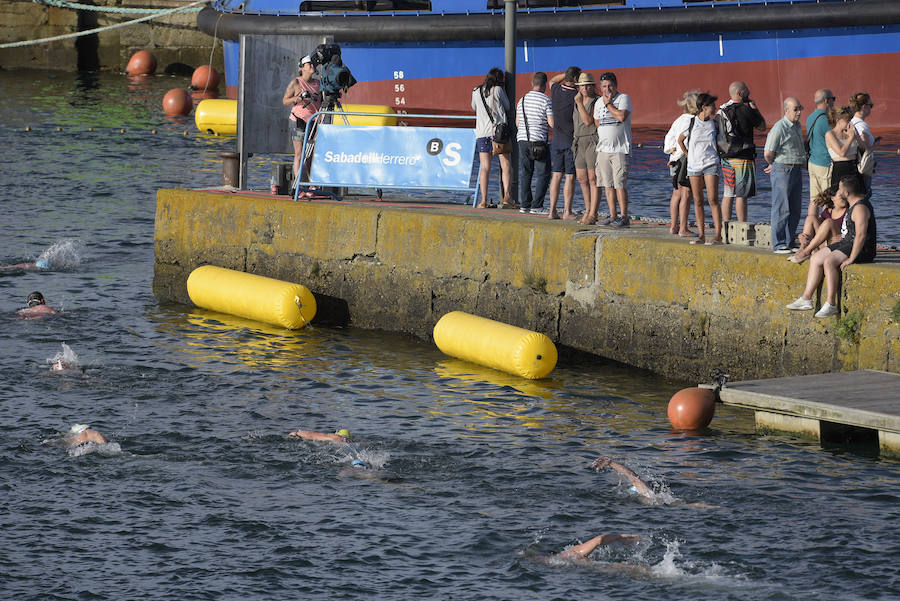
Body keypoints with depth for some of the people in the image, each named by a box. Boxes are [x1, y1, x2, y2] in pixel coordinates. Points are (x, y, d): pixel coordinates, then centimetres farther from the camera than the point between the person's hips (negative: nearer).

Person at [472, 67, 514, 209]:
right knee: (505, 165, -1)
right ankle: (506, 196, -15)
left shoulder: (476, 92, 12)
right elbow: (507, 106, 13)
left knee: (485, 168, 2)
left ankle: (483, 201, -5)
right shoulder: (498, 90, 1)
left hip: (482, 132, 3)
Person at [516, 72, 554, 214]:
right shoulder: (546, 101, -9)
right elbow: (552, 123, -13)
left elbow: (517, 123, 16)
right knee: (543, 174, 0)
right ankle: (536, 206, -7)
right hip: (539, 140, -6)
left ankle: (524, 205, 8)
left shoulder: (522, 100, 10)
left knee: (525, 173, 10)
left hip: (522, 139, 6)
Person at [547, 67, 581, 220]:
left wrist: (566, 74, 16)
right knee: (570, 177, -2)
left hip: (556, 140, 5)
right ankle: (567, 212, -3)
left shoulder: (556, 90, 2)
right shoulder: (576, 96, -15)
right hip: (572, 141, -5)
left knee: (556, 175, 7)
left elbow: (552, 81, 26)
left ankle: (552, 210, 6)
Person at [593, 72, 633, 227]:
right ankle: (612, 216, 11)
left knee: (619, 184, -10)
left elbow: (621, 116, -19)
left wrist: (608, 104, -9)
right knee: (608, 185, 5)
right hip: (603, 149, 6)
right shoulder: (599, 102, 17)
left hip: (619, 149, -6)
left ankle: (624, 217, -6)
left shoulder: (623, 98, -3)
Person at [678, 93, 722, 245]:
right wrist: (688, 156, 12)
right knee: (698, 201, 3)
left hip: (711, 164, -1)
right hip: (694, 165, 1)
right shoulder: (691, 123, 0)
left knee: (712, 200, -10)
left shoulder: (714, 124, 4)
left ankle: (718, 235, -11)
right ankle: (701, 235, 7)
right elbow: (680, 140, 15)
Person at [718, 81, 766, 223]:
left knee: (728, 194, 10)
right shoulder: (745, 110, -13)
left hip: (726, 158, 7)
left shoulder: (722, 110, 8)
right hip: (743, 158, -7)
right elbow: (762, 127, -1)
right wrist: (754, 107, 6)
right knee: (742, 195, -5)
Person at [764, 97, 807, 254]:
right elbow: (768, 153, -15)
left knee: (795, 211, 9)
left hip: (796, 170, 9)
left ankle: (789, 243, 15)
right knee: (782, 210, -7)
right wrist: (775, 166, 5)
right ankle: (779, 245, -5)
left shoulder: (797, 126, 15)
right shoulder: (779, 128, -14)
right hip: (783, 170, -9)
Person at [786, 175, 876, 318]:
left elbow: (861, 235, -29)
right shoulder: (852, 204, 14)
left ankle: (831, 304, -29)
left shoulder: (860, 208, -20)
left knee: (829, 262, -30)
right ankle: (806, 299, 0)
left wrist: (851, 259, -30)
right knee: (816, 259, 3)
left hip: (860, 248, -11)